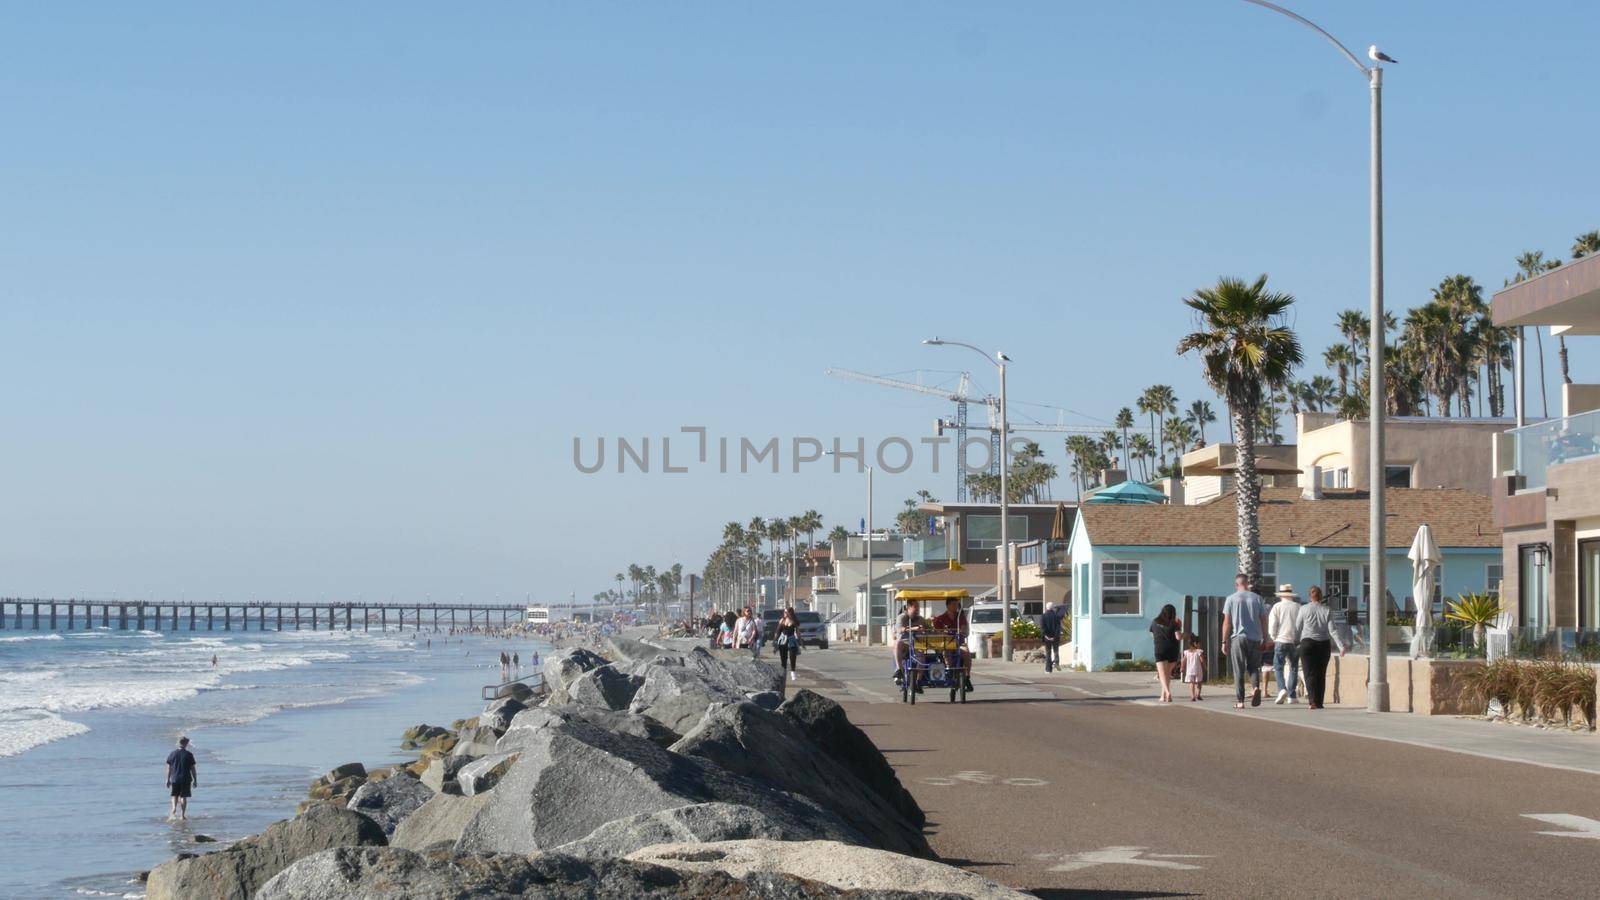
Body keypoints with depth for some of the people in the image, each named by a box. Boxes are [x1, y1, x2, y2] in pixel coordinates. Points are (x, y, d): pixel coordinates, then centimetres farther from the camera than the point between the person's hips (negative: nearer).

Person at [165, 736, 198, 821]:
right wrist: (195, 780, 4)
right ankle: (182, 815, 5)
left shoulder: (172, 754, 0)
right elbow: (193, 769, -4)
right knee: (183, 797, 5)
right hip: (186, 779, -2)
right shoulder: (189, 755, -7)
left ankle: (174, 808, -7)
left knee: (175, 795, 17)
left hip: (175, 779, 2)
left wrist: (168, 779, 12)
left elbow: (169, 768, 3)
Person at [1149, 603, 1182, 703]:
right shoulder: (1174, 624, -4)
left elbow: (1152, 635, 18)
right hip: (1173, 650, 1)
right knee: (1168, 674, 15)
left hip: (1160, 650, -1)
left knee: (1163, 674, -8)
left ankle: (1167, 692, -30)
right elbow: (1178, 637, -10)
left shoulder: (1155, 623, 5)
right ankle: (1164, 695, 16)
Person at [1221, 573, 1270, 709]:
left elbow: (1227, 622, -2)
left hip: (1237, 638, -2)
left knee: (1238, 671, 3)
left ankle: (1240, 701, 1)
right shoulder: (1257, 598, 6)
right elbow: (1264, 620, 6)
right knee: (1253, 667, 13)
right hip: (1255, 638, 2)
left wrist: (1224, 641, 3)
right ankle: (1256, 687, -15)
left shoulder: (1231, 599, 0)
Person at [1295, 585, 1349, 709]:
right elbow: (1332, 630, -4)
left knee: (1310, 673, -4)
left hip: (1308, 643, -2)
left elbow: (1297, 629, 2)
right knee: (1321, 674, 10)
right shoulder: (1327, 610, 1)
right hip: (1324, 644, 2)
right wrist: (1342, 646, -4)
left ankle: (1313, 700, -22)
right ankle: (1319, 702, 12)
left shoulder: (1303, 609, -2)